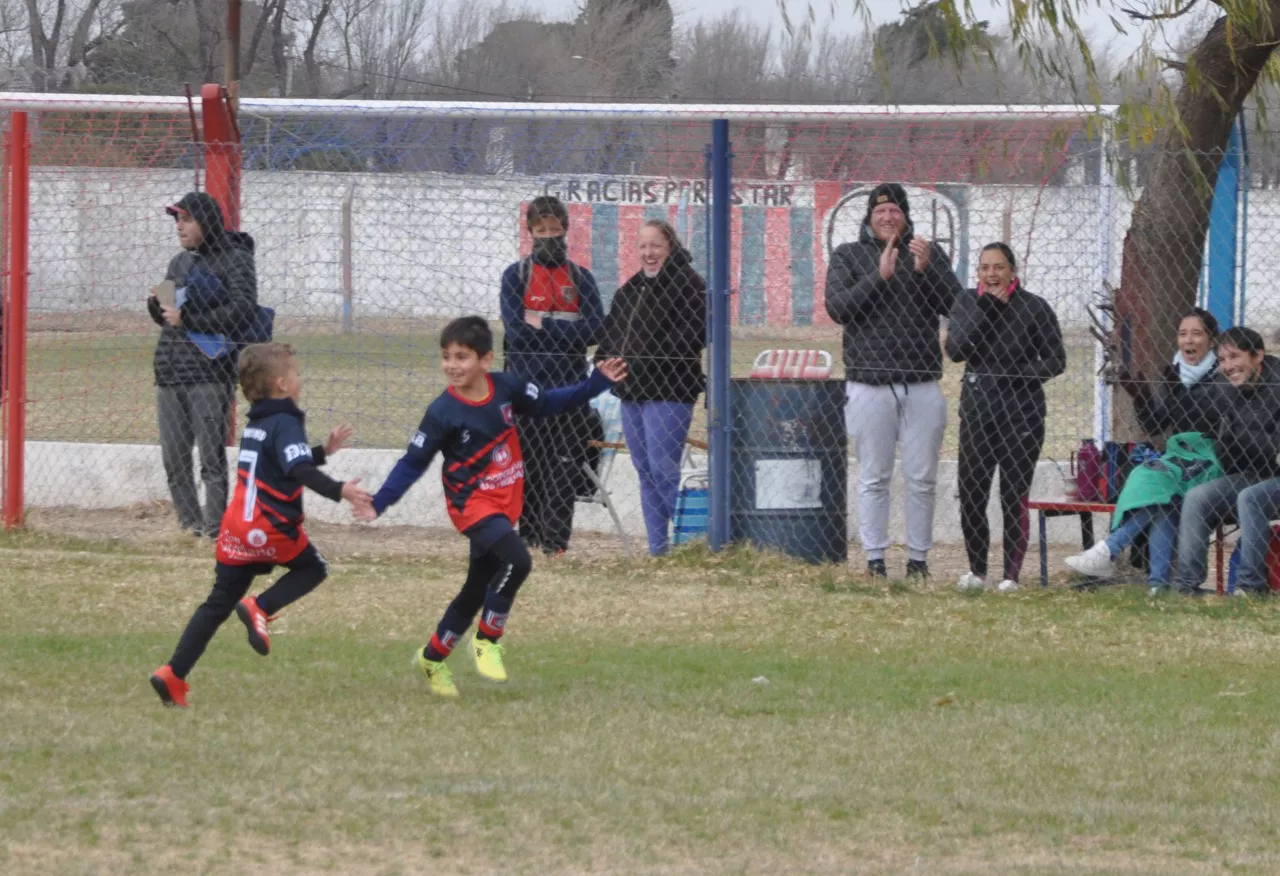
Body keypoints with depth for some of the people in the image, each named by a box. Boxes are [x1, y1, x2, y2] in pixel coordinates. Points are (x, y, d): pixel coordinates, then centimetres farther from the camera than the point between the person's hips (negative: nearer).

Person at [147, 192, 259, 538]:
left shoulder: (234, 260, -3)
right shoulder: (179, 262, 19)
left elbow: (243, 312, -15)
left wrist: (187, 319, -16)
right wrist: (157, 307, 2)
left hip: (209, 375, -7)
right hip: (169, 373, 7)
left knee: (211, 457, -7)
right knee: (174, 458, 7)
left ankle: (214, 529, -5)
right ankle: (190, 524, 15)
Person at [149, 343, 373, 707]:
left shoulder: (256, 424, 19)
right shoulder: (285, 423, -10)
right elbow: (301, 472, -25)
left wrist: (323, 451, 31)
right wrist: (340, 491, -31)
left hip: (236, 528, 8)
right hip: (270, 528, -8)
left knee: (218, 604, 11)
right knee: (312, 568, 17)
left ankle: (173, 675, 2)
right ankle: (260, 608, -7)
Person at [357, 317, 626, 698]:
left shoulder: (506, 388, -4)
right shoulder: (443, 413, -16)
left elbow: (549, 403, 12)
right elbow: (412, 463, -10)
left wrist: (598, 382, 5)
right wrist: (379, 503, -18)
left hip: (505, 505, 6)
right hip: (472, 505, -6)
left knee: (477, 591, 15)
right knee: (517, 561, -28)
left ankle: (433, 657, 33)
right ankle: (487, 639, -9)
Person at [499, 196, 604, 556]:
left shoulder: (580, 278, 10)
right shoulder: (516, 276, 6)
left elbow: (594, 329, -3)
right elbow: (516, 331, -6)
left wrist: (543, 326, -8)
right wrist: (565, 332, -7)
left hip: (570, 387, 1)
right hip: (527, 388, -1)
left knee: (566, 467, -5)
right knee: (530, 467, 0)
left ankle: (555, 540, -6)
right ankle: (530, 537, 7)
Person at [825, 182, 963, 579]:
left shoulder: (930, 253, 10)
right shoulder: (848, 255, 8)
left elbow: (956, 305, 0)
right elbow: (837, 308, -6)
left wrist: (926, 269, -14)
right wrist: (880, 275, -14)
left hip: (921, 385, 1)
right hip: (869, 383, -1)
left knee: (922, 478, 2)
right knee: (874, 478, 1)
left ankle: (918, 557, 8)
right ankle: (874, 558, 4)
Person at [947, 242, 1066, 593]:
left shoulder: (1034, 308, -3)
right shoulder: (966, 303, 6)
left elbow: (1056, 360, 0)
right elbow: (955, 349, -7)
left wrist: (1023, 376, -16)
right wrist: (985, 310, -13)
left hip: (1021, 415, -3)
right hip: (976, 411, 3)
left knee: (1014, 497, -2)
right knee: (970, 495, 4)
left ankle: (1011, 575, 5)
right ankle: (977, 570, 19)